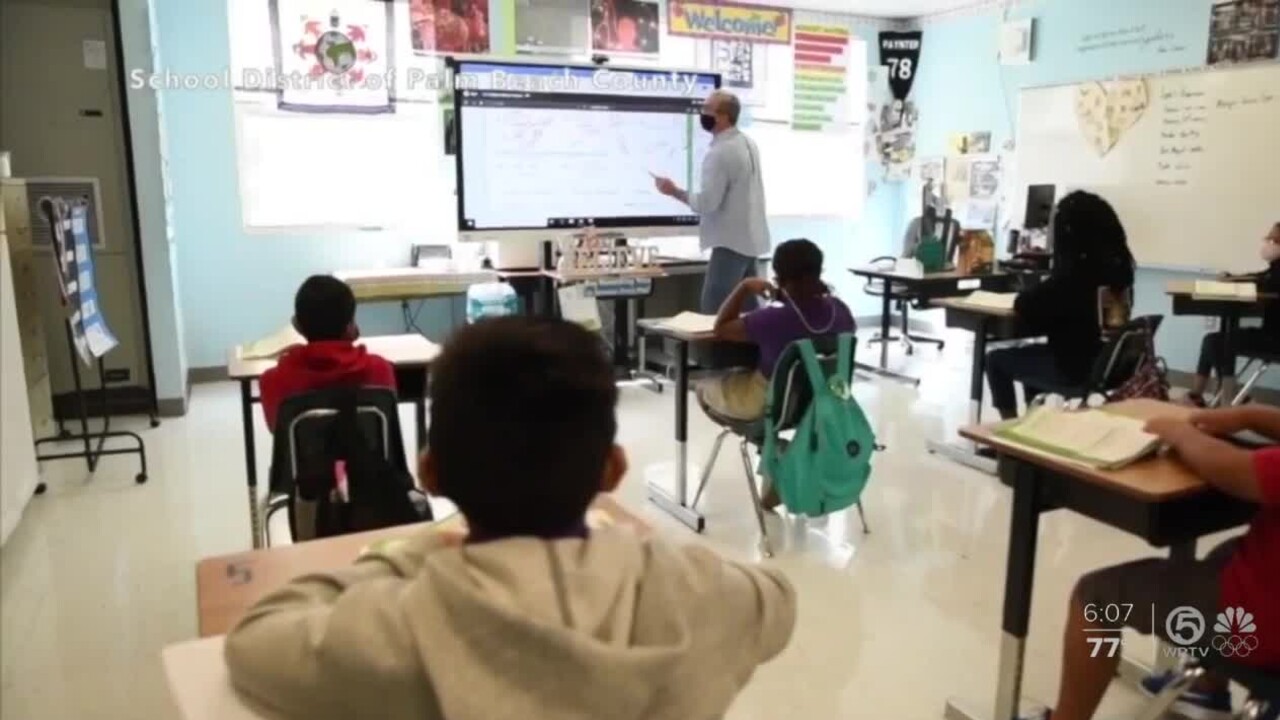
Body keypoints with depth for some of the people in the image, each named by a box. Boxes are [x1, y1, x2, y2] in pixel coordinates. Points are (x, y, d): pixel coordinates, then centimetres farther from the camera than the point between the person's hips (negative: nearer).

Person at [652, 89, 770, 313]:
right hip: (751, 238, 10)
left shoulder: (719, 153, -19)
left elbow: (707, 203, -21)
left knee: (713, 310, -7)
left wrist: (675, 191, -8)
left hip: (731, 242, -10)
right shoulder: (749, 144, 11)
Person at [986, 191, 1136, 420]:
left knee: (996, 359, 11)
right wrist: (1047, 295, 9)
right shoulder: (1119, 267, 2)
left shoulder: (1072, 273, -21)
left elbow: (1025, 308, -16)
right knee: (1032, 354, 32)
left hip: (1075, 368, -8)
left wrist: (1028, 297, 4)